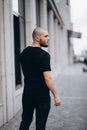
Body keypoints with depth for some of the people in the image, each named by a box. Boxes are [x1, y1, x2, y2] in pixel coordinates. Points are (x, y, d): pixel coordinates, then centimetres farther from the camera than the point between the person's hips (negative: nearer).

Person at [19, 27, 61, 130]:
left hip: (27, 93, 7)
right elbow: (47, 78, -21)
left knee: (25, 121, 16)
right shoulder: (44, 55, -17)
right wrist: (56, 95, -15)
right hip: (42, 95, -7)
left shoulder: (23, 53, 7)